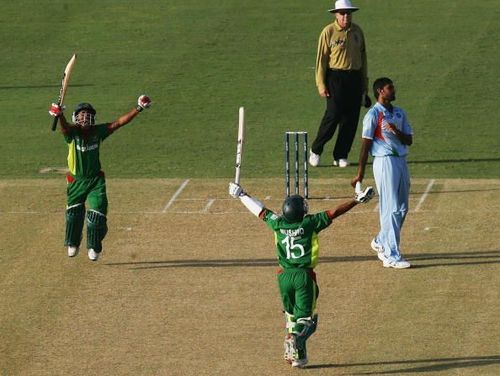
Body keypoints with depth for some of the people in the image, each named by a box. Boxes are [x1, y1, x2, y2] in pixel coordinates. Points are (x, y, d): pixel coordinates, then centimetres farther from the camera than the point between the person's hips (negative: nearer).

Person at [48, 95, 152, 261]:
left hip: (96, 180, 1)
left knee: (97, 213, -4)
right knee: (74, 213, 9)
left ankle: (94, 248, 15)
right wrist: (59, 115, -60)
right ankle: (72, 244, 32)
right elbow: (65, 127, -36)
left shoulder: (98, 131, -6)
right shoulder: (72, 132, -14)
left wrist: (138, 109, -20)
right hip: (76, 180, -1)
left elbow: (119, 122, -11)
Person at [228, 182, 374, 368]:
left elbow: (260, 211, 13)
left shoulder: (278, 224, -1)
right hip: (304, 276, -4)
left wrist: (241, 195, 28)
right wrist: (357, 200, -7)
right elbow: (334, 213, -10)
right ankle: (296, 337, -33)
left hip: (284, 276, 4)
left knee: (291, 314, 19)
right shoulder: (309, 223, -10)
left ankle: (298, 354, 10)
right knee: (305, 316, -1)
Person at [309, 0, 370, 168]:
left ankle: (341, 156, 10)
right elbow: (321, 59, -5)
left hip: (355, 78, 5)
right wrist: (321, 85, -10)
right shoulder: (328, 32, -5)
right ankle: (315, 150, 6)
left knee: (351, 119, 3)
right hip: (336, 77, -5)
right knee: (333, 116, -10)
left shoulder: (357, 31, 10)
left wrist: (364, 82, 15)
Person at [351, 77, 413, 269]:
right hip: (385, 161, -7)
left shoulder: (399, 113, 14)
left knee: (402, 208, 13)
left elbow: (409, 140, 11)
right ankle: (391, 256, -9)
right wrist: (360, 174, -11)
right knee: (390, 209, -9)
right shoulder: (373, 115, -7)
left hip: (401, 161, 7)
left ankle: (381, 242, 32)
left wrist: (396, 132, -11)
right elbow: (366, 144, -8)